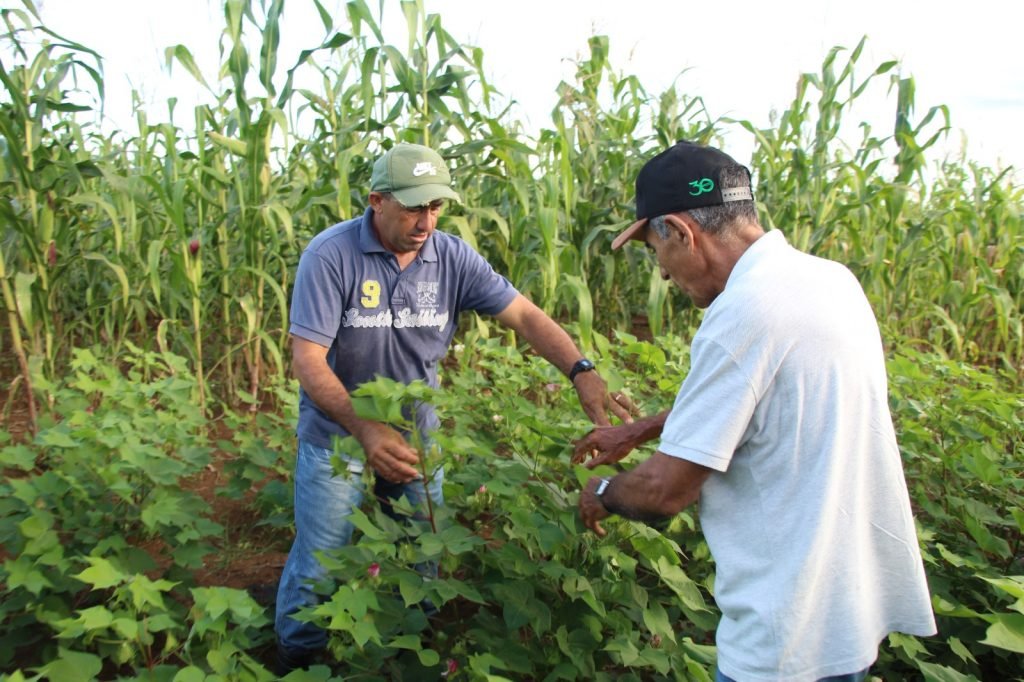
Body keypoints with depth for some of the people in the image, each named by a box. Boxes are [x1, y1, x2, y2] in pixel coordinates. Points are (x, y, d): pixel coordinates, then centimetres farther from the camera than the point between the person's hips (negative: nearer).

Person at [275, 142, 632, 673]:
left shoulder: (452, 258, -11)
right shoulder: (330, 255, -21)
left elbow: (525, 315, -14)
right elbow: (307, 360, -25)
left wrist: (580, 371, -31)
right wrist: (365, 430, -39)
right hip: (337, 432, -3)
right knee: (318, 563, 8)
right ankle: (296, 658, 37)